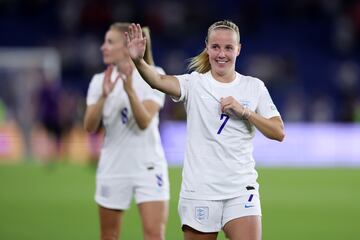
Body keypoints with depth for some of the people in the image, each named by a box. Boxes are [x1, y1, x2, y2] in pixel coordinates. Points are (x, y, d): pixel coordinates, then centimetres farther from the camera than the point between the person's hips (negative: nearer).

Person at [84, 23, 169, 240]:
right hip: (112, 169, 3)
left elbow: (145, 121, -18)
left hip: (148, 167, -3)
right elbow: (90, 126, -9)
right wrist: (104, 96, -25)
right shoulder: (100, 81, 2)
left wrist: (130, 89, -32)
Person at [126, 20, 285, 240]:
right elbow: (159, 81, -22)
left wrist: (244, 111, -13)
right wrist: (138, 61, -42)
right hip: (200, 192, -1)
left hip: (241, 191, 1)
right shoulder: (195, 83, -1)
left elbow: (279, 133, 0)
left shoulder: (254, 87, 6)